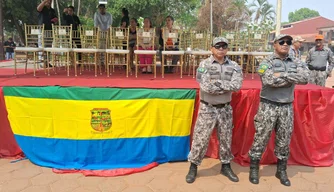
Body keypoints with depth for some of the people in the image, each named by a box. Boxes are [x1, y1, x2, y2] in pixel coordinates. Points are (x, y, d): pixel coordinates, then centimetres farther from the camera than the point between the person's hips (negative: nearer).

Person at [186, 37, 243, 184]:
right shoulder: (204, 65, -8)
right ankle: (193, 167, 20)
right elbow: (206, 87, -22)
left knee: (226, 139, 14)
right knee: (200, 139, 2)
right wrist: (228, 86, -15)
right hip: (207, 108, -3)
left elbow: (237, 85, -17)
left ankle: (226, 166, 33)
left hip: (225, 109, 3)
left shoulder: (234, 66, 0)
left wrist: (217, 82, -21)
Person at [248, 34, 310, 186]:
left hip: (287, 107, 4)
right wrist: (292, 79, -13)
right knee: (261, 139, 3)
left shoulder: (297, 63, 7)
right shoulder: (266, 63, -6)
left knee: (284, 141, 13)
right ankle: (254, 169, 18)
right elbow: (270, 80, -24)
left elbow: (305, 78, -13)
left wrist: (283, 75, -19)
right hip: (268, 106, -4)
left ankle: (281, 171, 29)